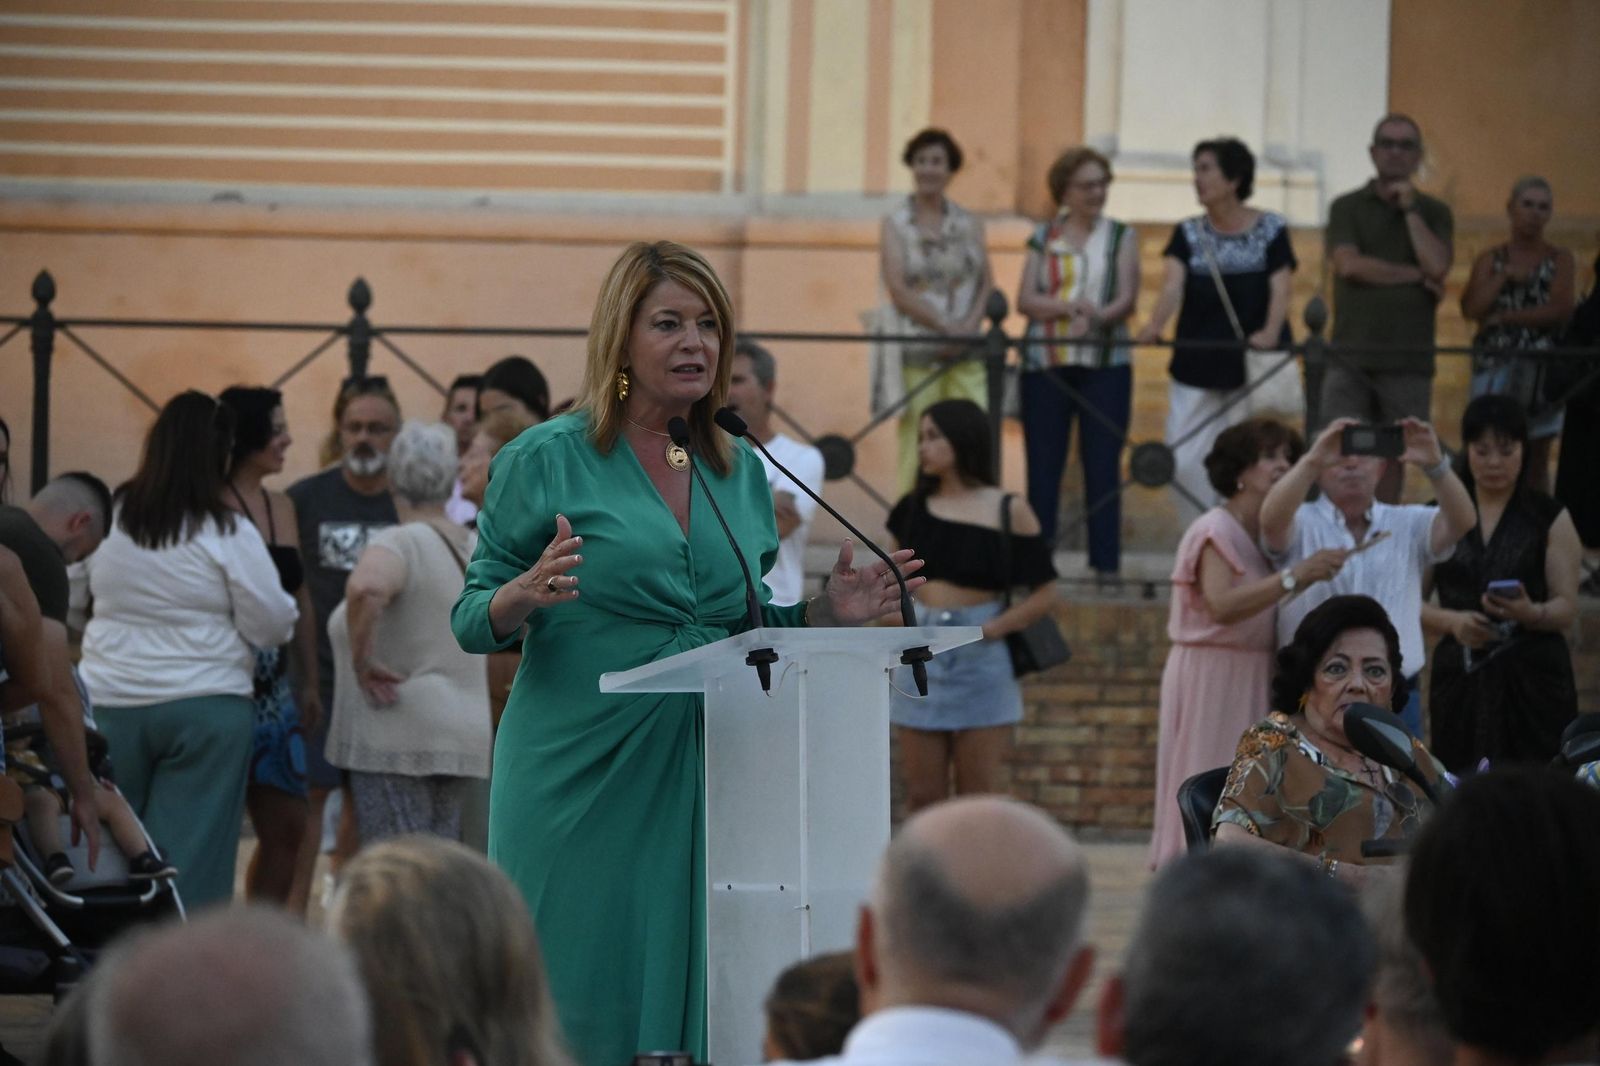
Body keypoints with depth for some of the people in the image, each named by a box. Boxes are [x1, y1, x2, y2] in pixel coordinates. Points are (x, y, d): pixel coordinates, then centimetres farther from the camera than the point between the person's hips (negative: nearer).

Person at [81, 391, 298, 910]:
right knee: (190, 853, -1)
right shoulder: (228, 534, -11)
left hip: (111, 704, 3)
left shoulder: (109, 518, 0)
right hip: (205, 706, -3)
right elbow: (273, 624, -8)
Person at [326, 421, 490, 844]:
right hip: (464, 730, 8)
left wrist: (362, 660, -21)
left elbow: (365, 588, -35)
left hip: (396, 738, -8)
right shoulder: (473, 547, 12)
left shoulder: (399, 544, -13)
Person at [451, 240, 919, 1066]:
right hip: (579, 774, -4)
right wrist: (531, 593, -22)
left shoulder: (742, 472, 14)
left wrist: (830, 612, 2)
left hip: (703, 773, 4)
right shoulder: (547, 461, -1)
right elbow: (471, 621, -1)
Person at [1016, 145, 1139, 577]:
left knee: (1103, 465, -2)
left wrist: (1097, 319, -23)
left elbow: (1127, 299, -2)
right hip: (1045, 362, 1)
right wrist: (1070, 306, -17)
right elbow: (1025, 300, 0)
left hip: (1105, 364, -1)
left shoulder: (1121, 237, 8)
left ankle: (1106, 562, -1)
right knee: (1043, 464, 1)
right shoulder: (1044, 238, 9)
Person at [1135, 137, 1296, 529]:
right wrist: (1155, 324, -30)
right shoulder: (1188, 234, 7)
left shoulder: (1271, 229, 1)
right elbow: (1172, 285, -9)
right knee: (1185, 464, -3)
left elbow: (1280, 289, -8)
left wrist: (1270, 331, -29)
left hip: (1252, 367, -3)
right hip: (1195, 367, 3)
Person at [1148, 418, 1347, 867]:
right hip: (1212, 674, -8)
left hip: (1257, 678, 8)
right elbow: (1222, 605, -25)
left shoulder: (1270, 536, 14)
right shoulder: (1214, 532, -10)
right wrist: (1295, 576, -31)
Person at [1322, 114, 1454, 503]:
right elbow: (1349, 265, -9)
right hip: (1350, 354, -1)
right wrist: (1416, 276, -6)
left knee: (1393, 456, 4)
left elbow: (1437, 266, -7)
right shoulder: (1347, 207, 8)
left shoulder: (1433, 212, 11)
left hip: (1407, 358, 1)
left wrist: (1410, 209, -5)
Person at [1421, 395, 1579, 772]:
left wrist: (1530, 613, -21)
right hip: (1460, 675, 2)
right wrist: (1452, 621, -12)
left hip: (1533, 680, -1)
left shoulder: (1550, 518, 6)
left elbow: (1567, 607, 0)